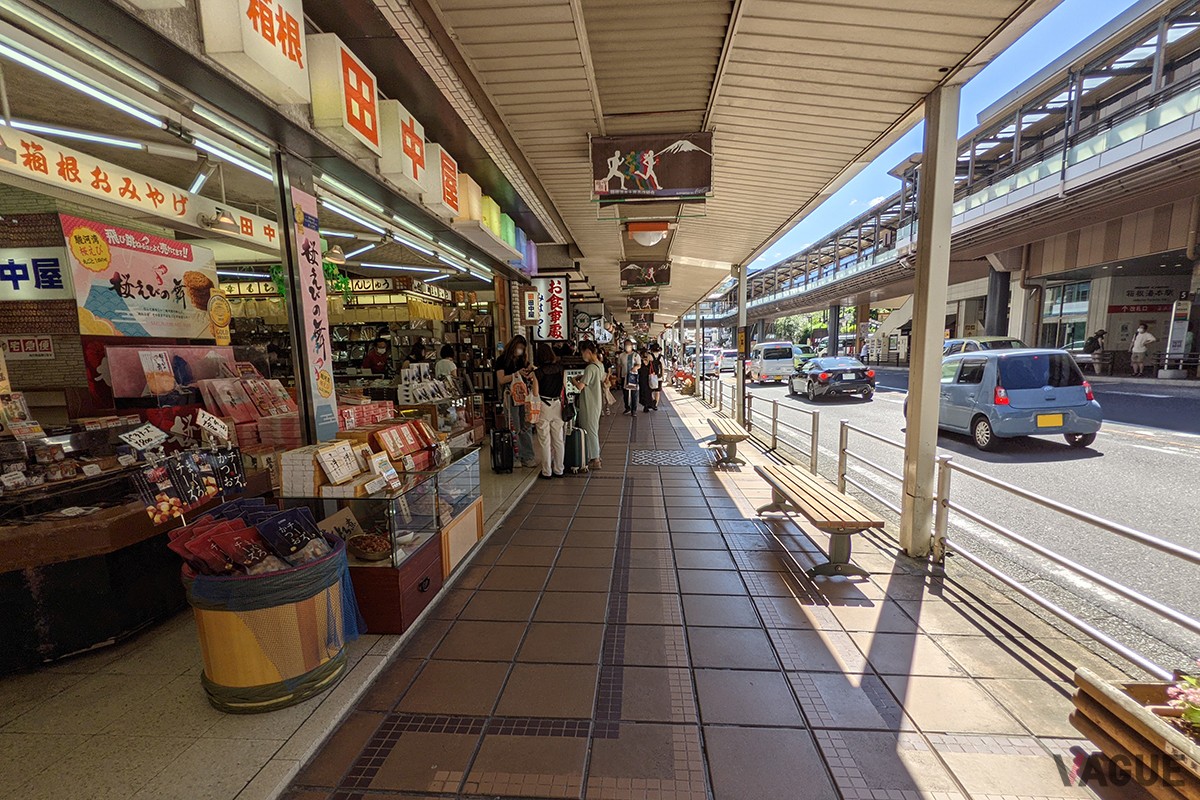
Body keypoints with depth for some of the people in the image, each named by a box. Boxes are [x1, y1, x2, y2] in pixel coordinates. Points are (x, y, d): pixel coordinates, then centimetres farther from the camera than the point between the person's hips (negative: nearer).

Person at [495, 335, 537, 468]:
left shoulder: (523, 359, 16)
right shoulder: (502, 360, -1)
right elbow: (501, 379, -9)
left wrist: (529, 371, -2)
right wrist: (517, 374, -15)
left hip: (524, 395, 5)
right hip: (511, 396, -5)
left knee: (527, 427, 5)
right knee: (514, 429, -3)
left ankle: (528, 457, 10)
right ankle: (515, 458, 6)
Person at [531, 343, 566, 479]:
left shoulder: (538, 372, -12)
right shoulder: (560, 369, -2)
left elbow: (535, 393, -7)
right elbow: (564, 388, 5)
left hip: (543, 407, -3)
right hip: (557, 405, 4)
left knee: (545, 441, 6)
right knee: (559, 440, 11)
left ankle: (547, 472, 13)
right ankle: (559, 470, 20)